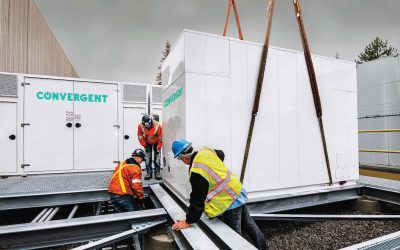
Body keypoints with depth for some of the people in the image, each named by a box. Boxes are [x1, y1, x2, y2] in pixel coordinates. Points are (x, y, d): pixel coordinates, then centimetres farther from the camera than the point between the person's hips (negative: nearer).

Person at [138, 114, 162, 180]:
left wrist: (158, 148, -19)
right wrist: (144, 145, -14)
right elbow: (140, 137, -10)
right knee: (148, 158, -1)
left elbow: (160, 138, -21)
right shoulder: (140, 126, -26)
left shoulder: (157, 126, -32)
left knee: (157, 158, -3)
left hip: (156, 143, -1)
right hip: (147, 143, 2)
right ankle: (148, 173, 10)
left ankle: (157, 173, 7)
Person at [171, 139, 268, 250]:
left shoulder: (197, 172, -28)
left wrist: (189, 221, -10)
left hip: (230, 201, -9)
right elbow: (221, 154, 21)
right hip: (238, 190, 9)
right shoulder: (205, 151, -4)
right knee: (249, 224, 26)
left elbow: (197, 200, -21)